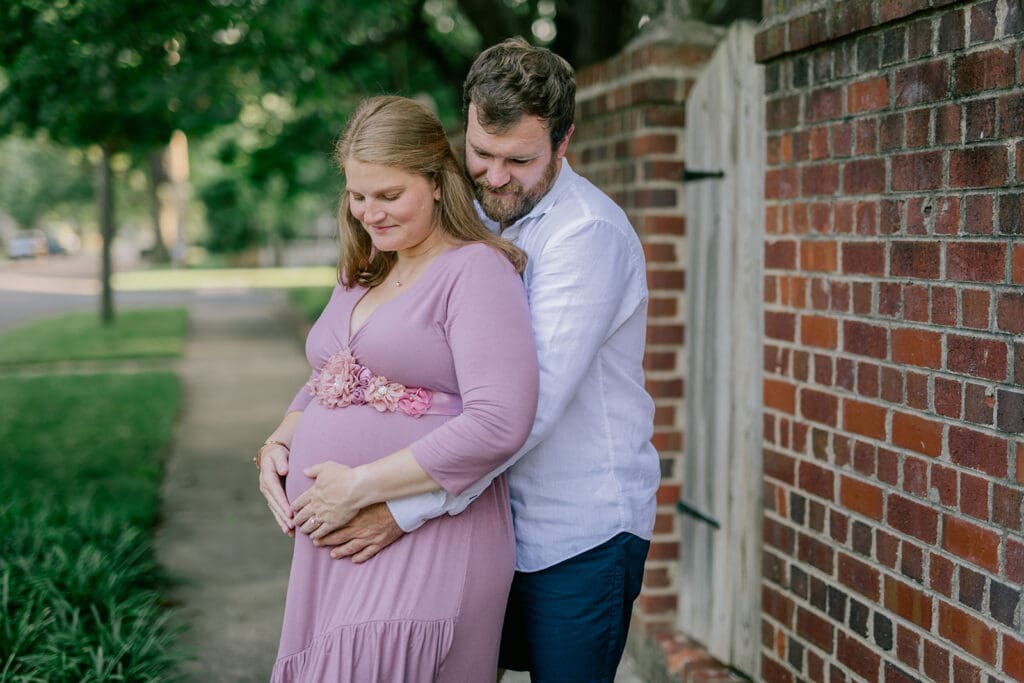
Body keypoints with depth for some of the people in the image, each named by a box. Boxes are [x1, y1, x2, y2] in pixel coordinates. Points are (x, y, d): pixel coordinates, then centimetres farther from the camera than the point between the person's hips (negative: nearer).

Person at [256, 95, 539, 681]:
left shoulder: (476, 270, -10)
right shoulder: (361, 277, 18)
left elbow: (498, 424, -21)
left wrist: (360, 486, -18)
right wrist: (277, 446, 7)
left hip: (425, 551, -8)